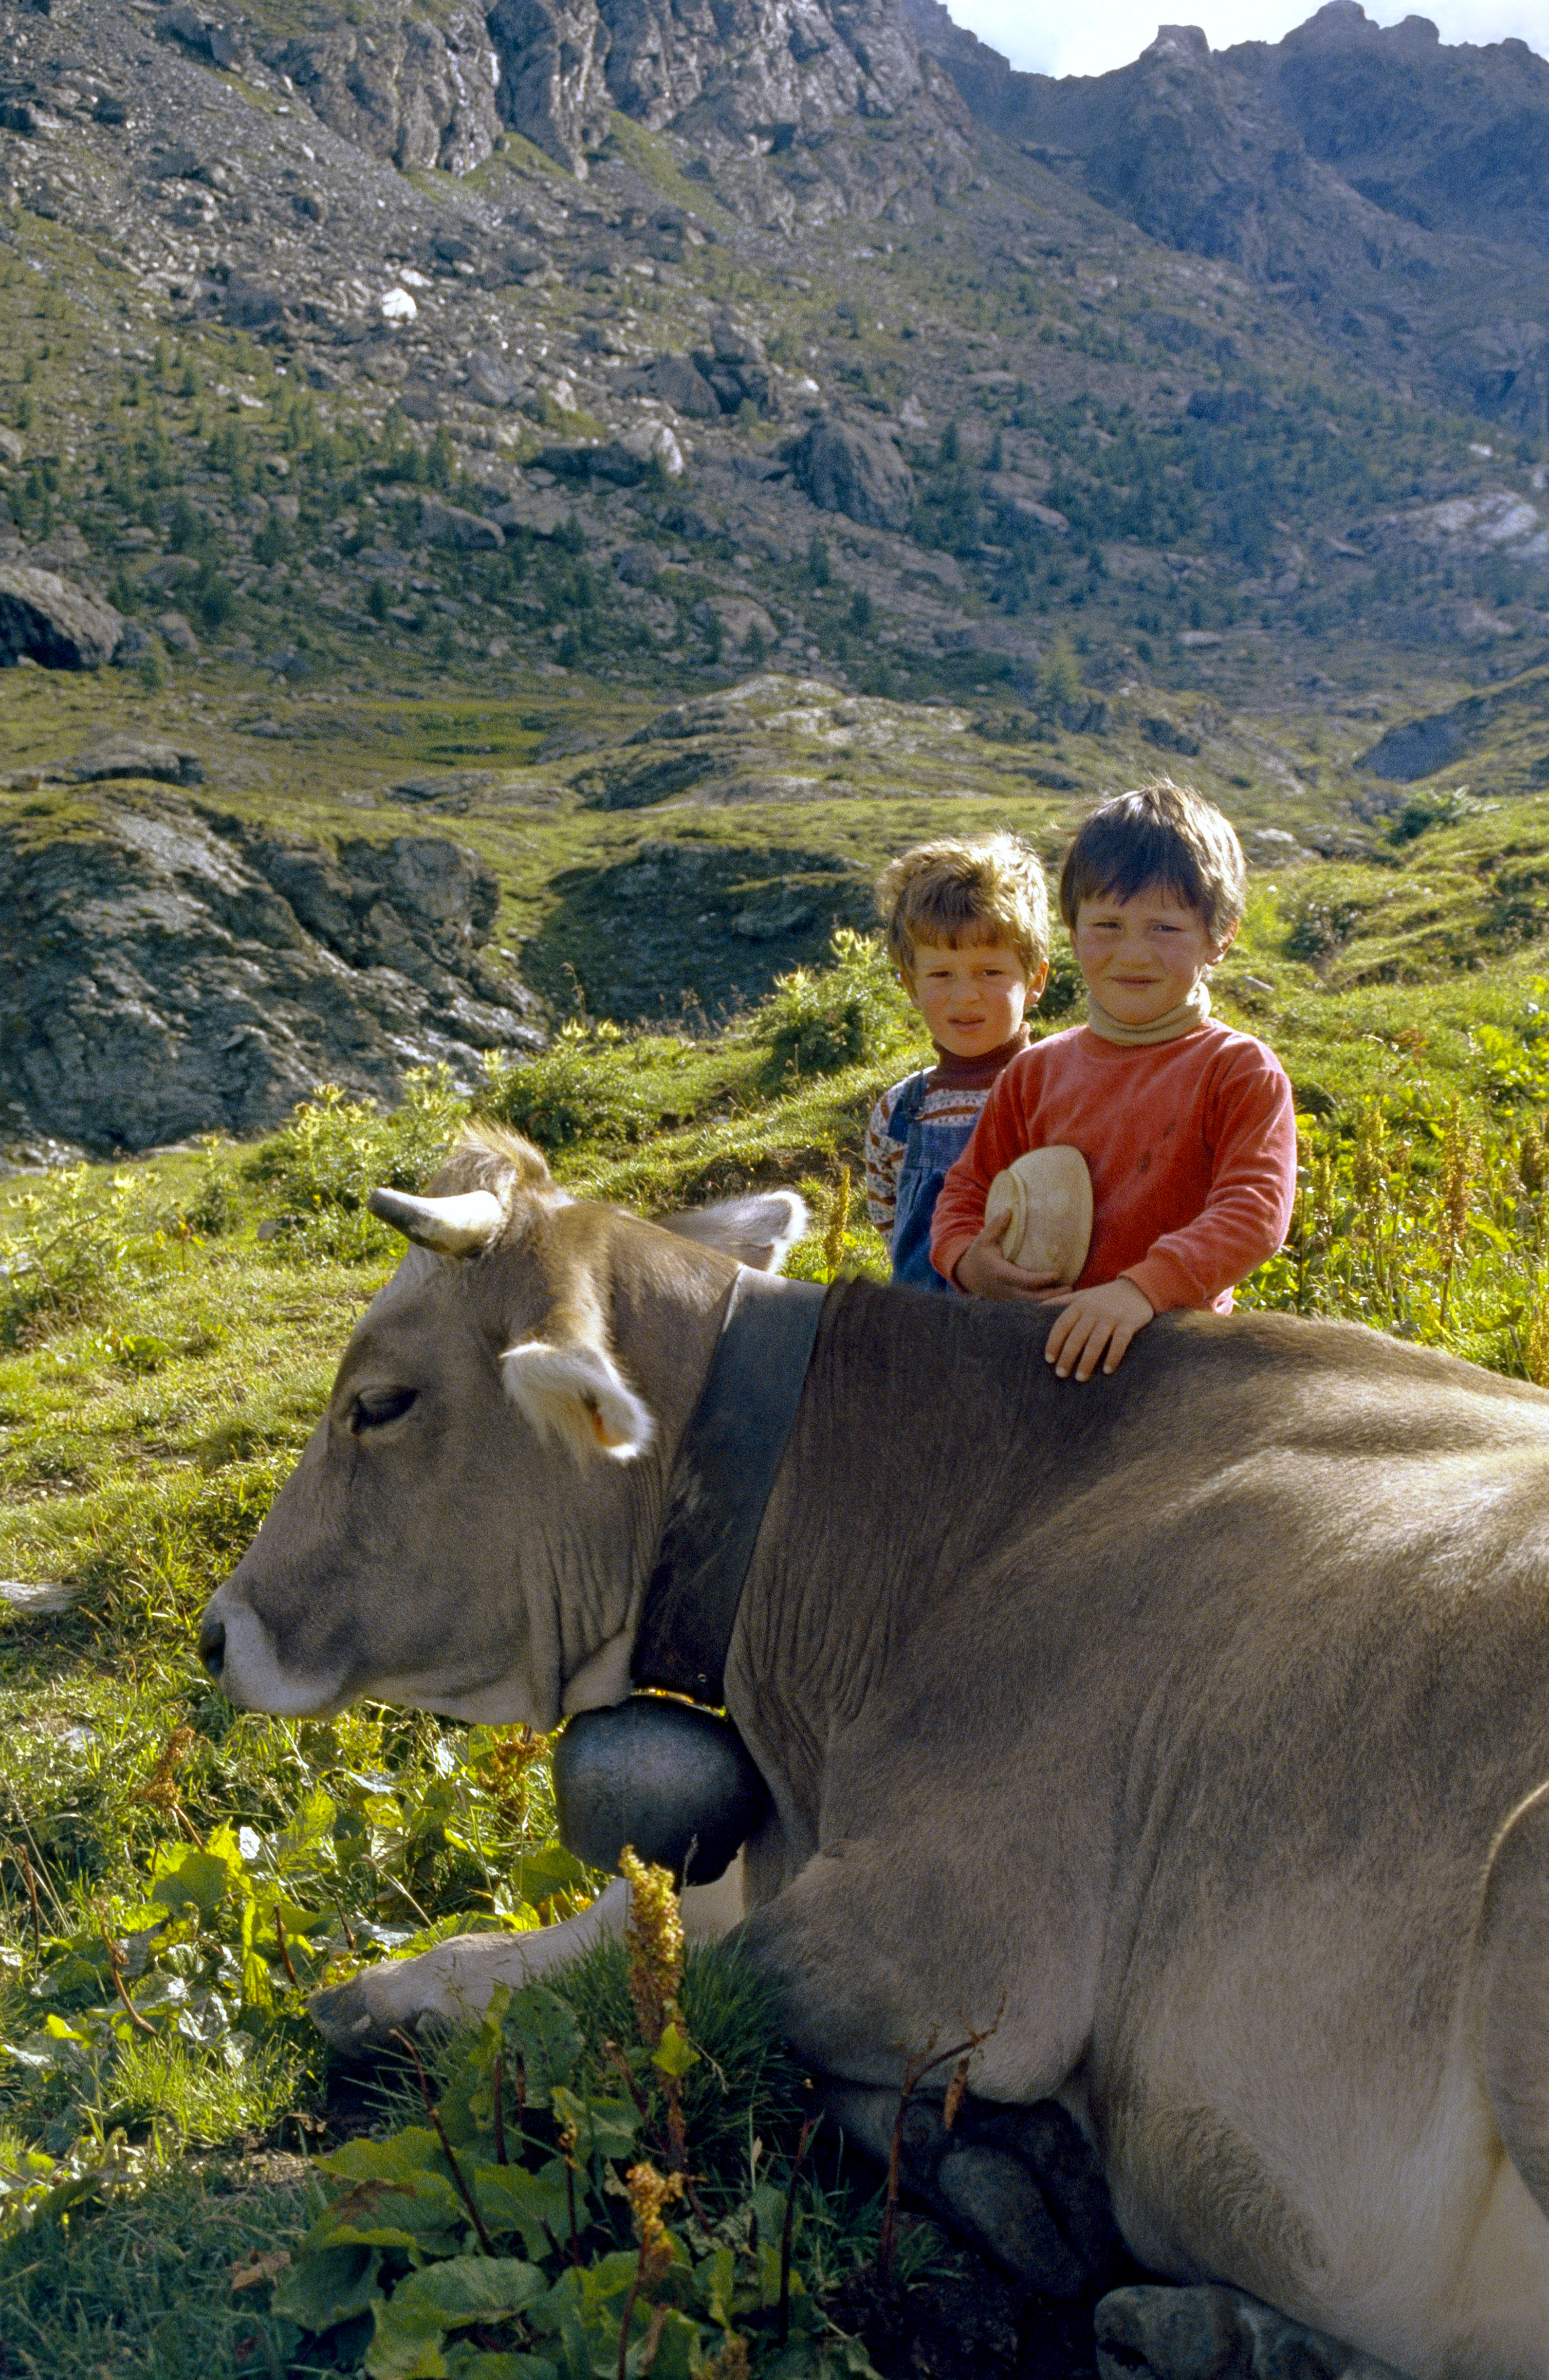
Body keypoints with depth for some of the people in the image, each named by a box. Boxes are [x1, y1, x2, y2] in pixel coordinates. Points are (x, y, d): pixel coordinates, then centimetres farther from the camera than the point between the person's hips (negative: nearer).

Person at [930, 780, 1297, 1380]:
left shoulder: (1241, 1072, -1)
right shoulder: (1037, 1072, 12)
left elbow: (1254, 1210, -13)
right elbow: (969, 1187, 20)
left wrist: (1144, 1288, -27)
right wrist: (966, 1259, -3)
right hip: (1042, 1348, 4)